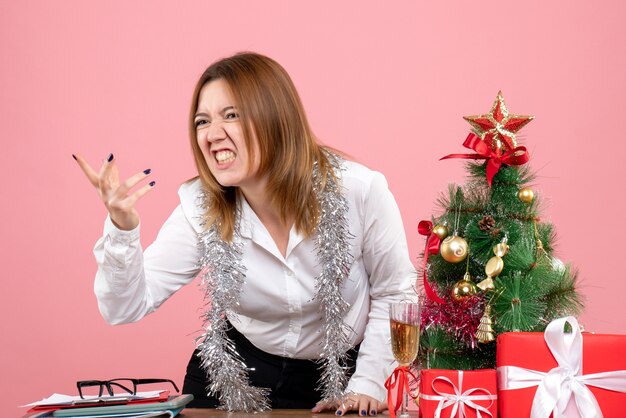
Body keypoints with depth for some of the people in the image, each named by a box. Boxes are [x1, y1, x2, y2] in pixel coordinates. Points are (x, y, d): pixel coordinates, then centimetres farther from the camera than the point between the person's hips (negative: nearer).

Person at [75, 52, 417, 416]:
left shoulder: (359, 191, -21)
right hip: (233, 377, 2)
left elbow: (394, 294, -8)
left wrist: (367, 385, -14)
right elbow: (127, 308, -14)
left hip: (340, 373, -1)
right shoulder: (201, 208, -15)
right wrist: (122, 228, -30)